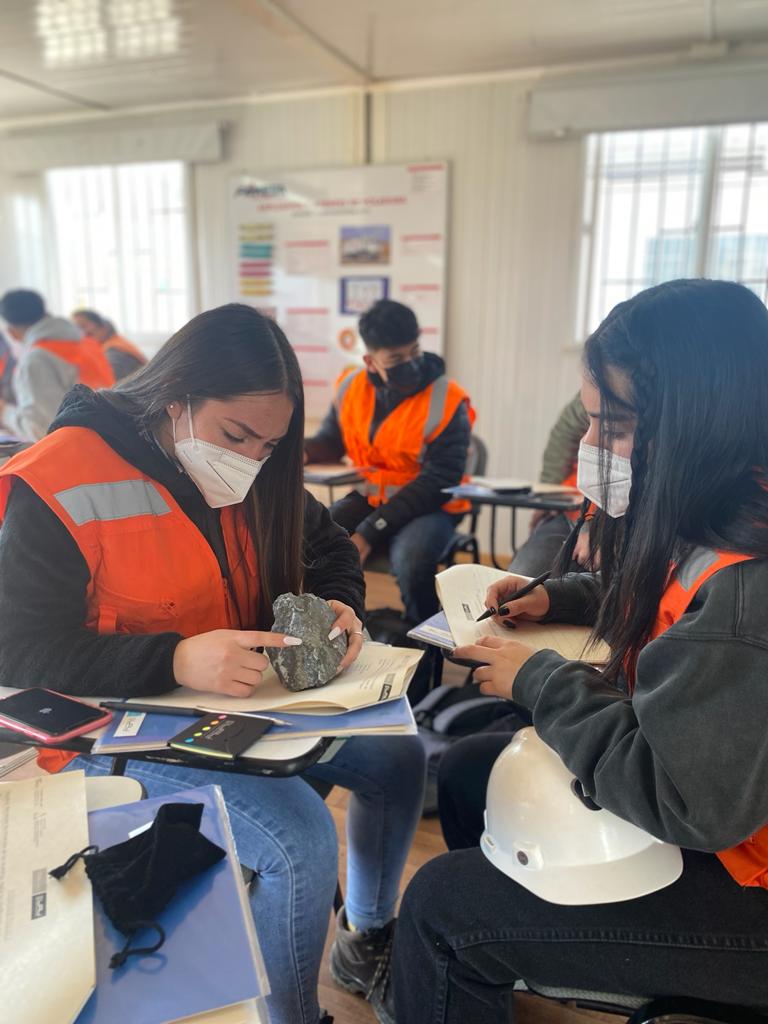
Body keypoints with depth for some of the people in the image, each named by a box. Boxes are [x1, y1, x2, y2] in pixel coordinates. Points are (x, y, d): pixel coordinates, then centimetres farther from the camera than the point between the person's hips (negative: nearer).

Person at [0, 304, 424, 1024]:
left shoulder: (252, 474, -1)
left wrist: (339, 609, -13)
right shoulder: (64, 486, -20)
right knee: (299, 837, -24)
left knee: (398, 757, 1)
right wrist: (176, 662, -34)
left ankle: (370, 938, 27)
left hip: (241, 699, 7)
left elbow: (330, 550, 11)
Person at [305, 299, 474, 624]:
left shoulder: (447, 402, -18)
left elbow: (437, 484, -20)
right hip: (369, 497, 5)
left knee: (411, 558, -35)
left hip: (430, 506, -5)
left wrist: (369, 533, -24)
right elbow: (331, 440, 14)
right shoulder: (351, 387, -3)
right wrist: (302, 451, -13)